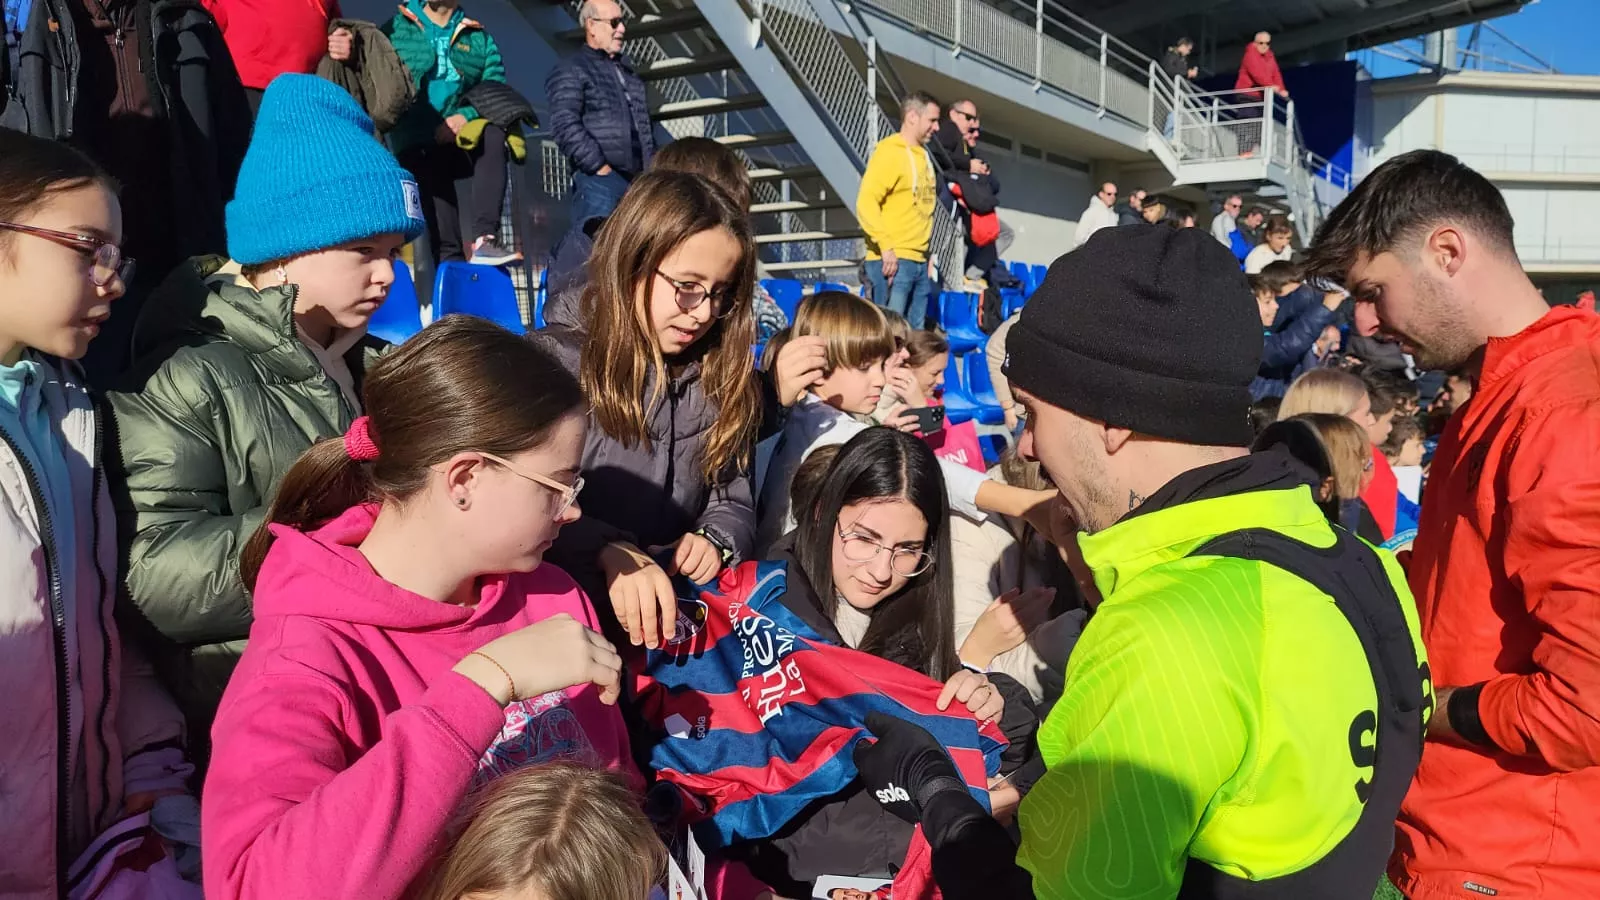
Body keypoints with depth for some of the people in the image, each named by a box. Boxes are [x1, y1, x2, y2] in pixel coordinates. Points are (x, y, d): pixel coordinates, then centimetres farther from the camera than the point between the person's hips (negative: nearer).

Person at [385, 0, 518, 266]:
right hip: (417, 144, 0)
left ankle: (484, 238, -38)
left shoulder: (480, 39, 16)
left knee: (493, 133, -28)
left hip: (464, 140, 1)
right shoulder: (396, 28, 14)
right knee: (435, 185, -24)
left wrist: (465, 116, -16)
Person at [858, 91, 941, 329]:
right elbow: (865, 203, -17)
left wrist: (926, 254, 18)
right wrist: (886, 247, -24)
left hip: (919, 261, 8)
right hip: (893, 260, -8)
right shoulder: (889, 152, -7)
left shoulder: (923, 154, 19)